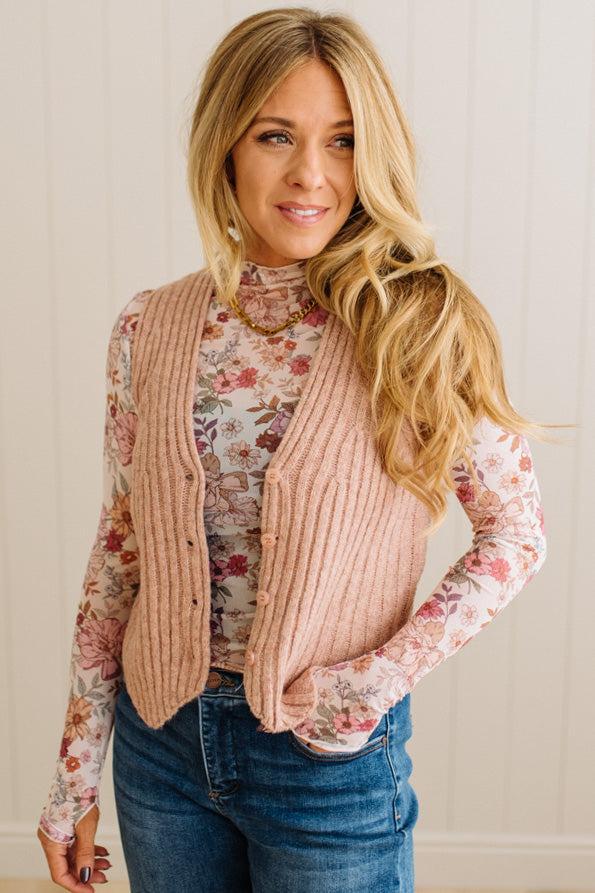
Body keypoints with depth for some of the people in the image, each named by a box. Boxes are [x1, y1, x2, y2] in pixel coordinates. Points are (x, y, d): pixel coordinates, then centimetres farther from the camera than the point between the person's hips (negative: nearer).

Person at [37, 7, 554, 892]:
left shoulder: (423, 326, -13)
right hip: (161, 736, 3)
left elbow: (515, 534, -5)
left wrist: (380, 678, -15)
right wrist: (75, 766, 4)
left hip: (331, 752, -2)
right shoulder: (150, 329, -6)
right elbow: (121, 548, 1)